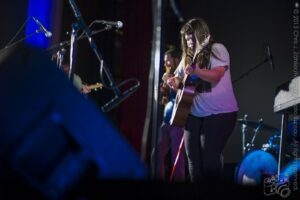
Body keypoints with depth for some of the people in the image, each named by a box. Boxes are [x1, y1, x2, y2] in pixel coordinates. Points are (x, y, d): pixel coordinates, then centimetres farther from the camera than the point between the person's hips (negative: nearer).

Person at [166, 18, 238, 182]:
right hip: (195, 113, 7)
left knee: (210, 157, -11)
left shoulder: (217, 50, -6)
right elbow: (179, 80, 19)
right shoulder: (188, 56, 15)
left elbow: (216, 76, -20)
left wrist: (195, 71, -34)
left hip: (220, 112, -7)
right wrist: (173, 82, -4)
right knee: (193, 156, 5)